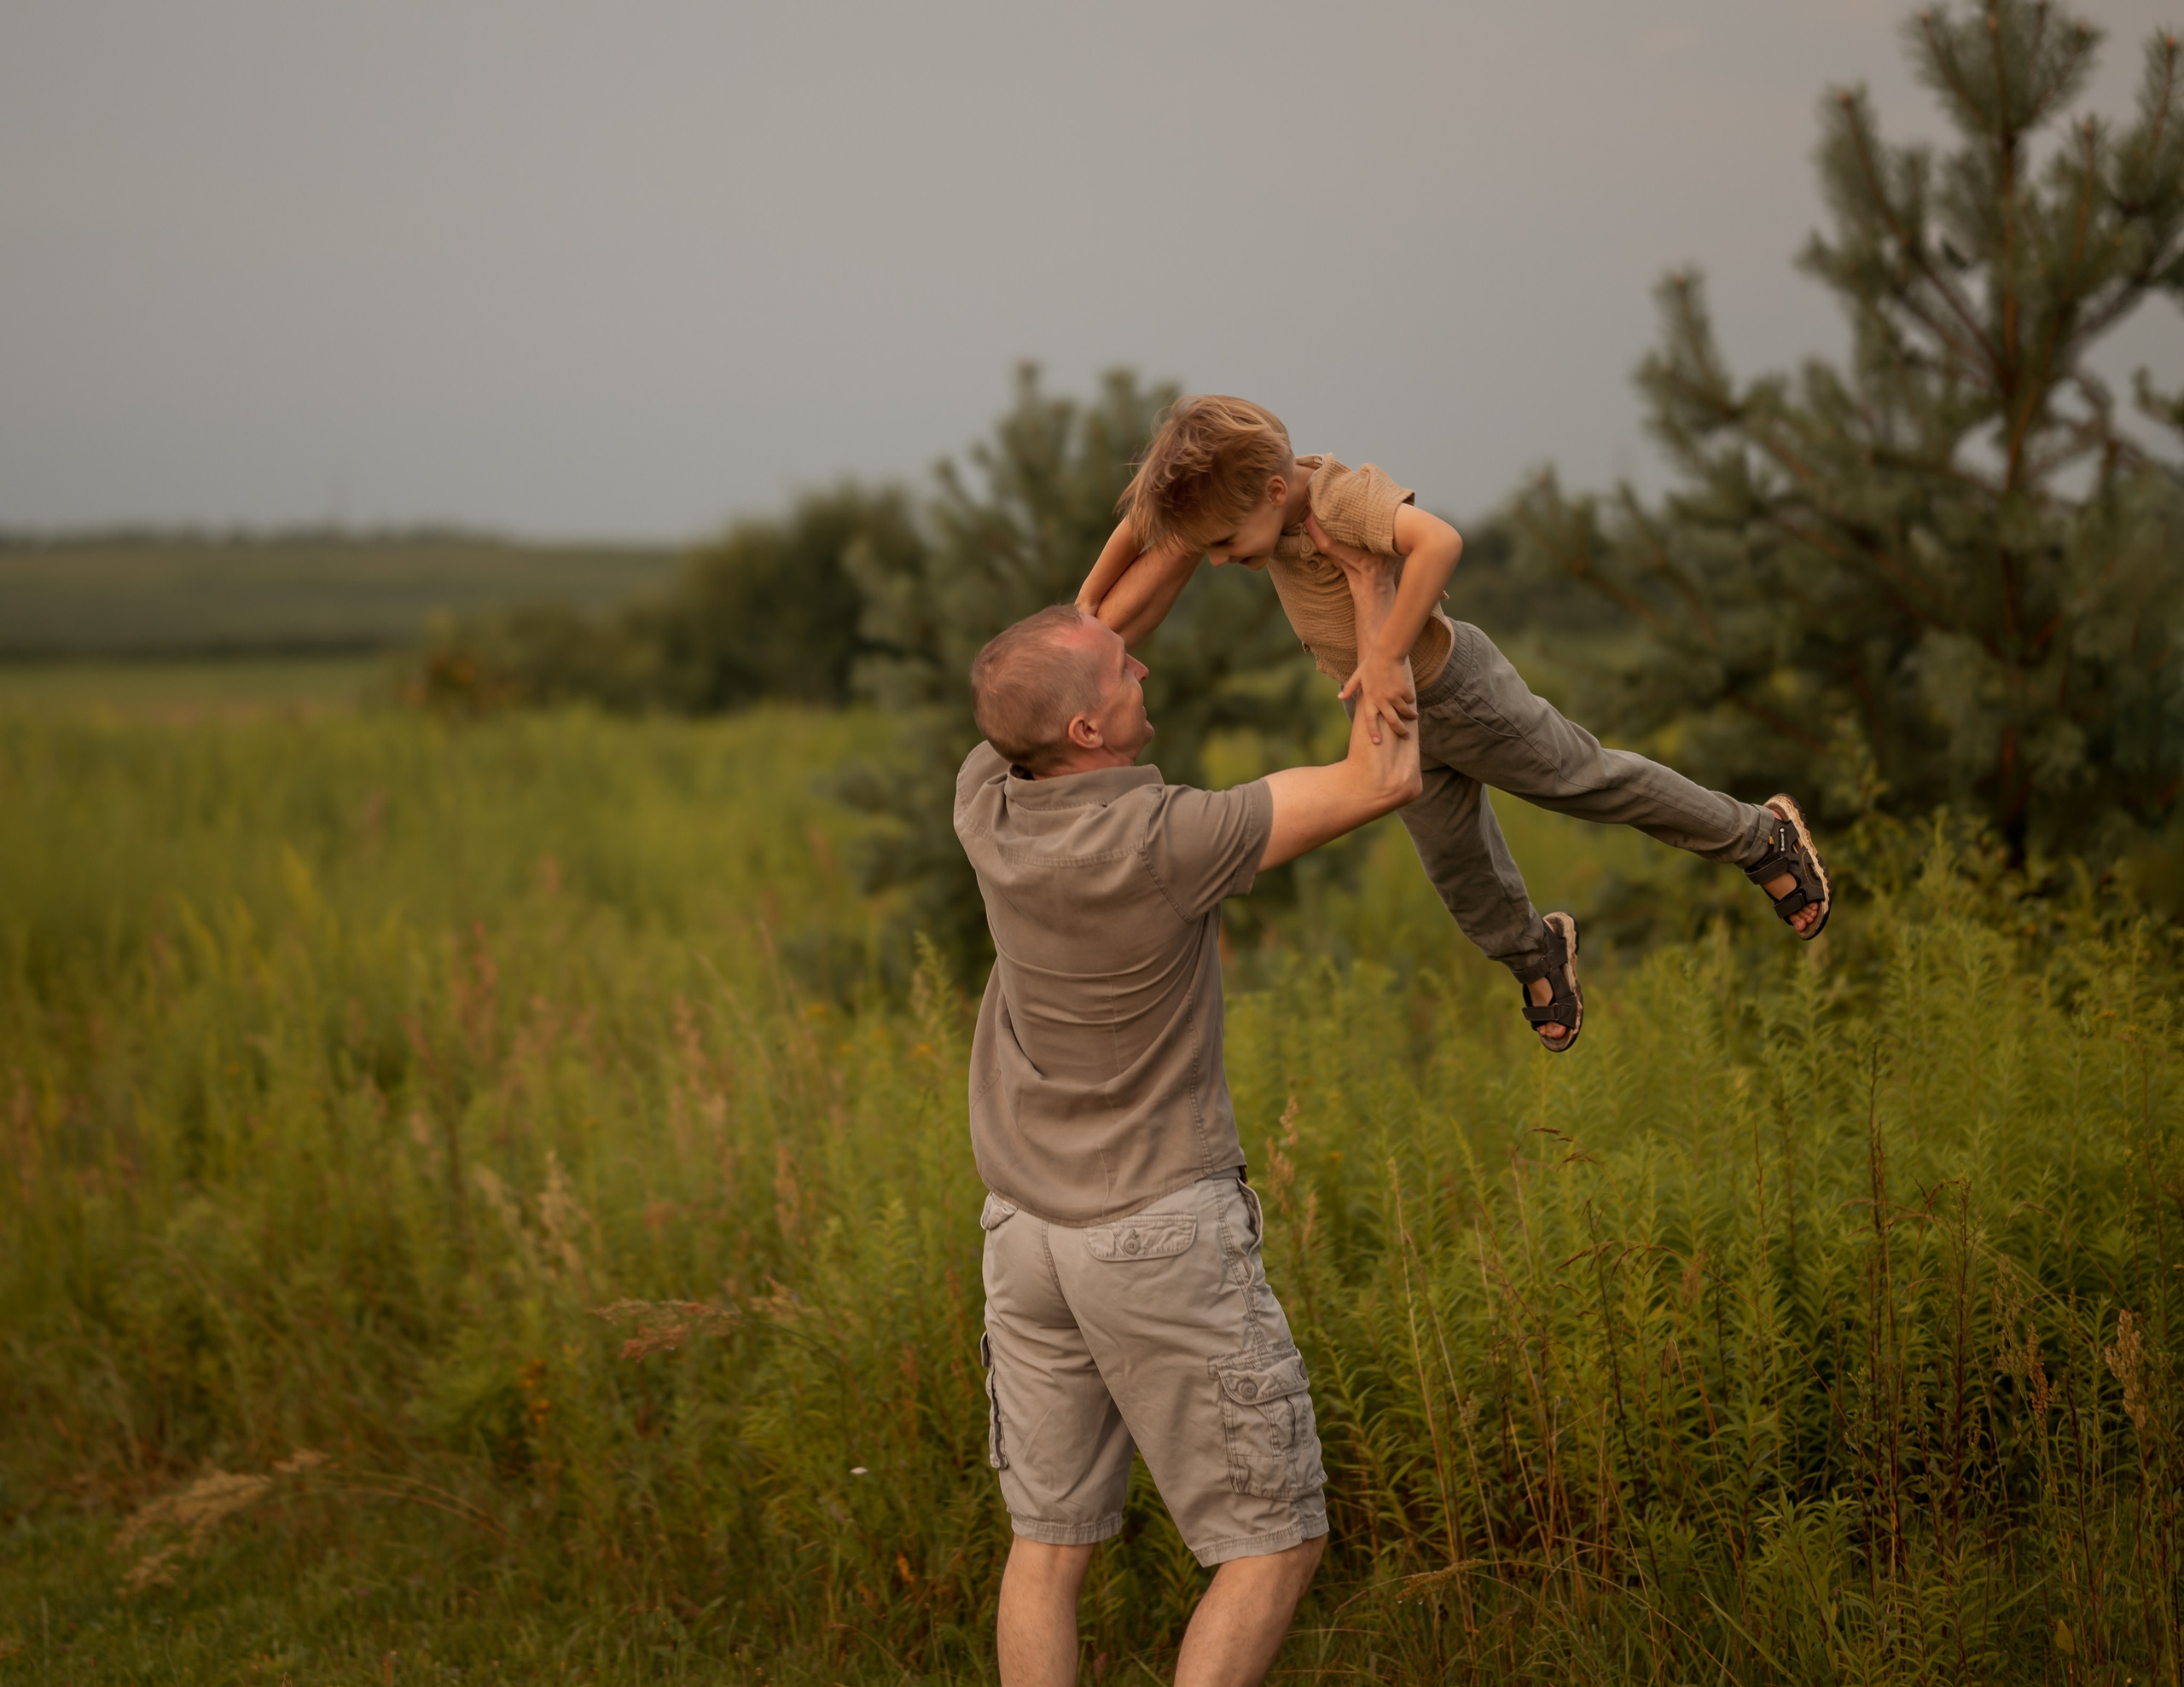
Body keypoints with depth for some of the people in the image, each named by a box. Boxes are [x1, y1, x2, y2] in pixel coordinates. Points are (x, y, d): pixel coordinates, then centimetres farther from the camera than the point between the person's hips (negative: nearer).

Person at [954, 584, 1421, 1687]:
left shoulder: (986, 805, -8)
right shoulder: (1169, 842, -25)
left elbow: (1027, 708, 15)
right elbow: (1384, 782, -17)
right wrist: (1379, 602, -6)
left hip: (1028, 1227, 6)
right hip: (1165, 1235, -6)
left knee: (1050, 1540, 14)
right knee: (1276, 1545, 3)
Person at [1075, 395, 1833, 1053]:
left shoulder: (1343, 496, -38)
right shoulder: (1249, 485, -16)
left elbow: (1440, 541, -56)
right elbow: (1149, 520, -1)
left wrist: (1387, 656, -53)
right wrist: (1093, 608, 0)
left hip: (1454, 691, -7)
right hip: (1387, 712, 7)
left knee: (1591, 782, 10)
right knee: (1457, 863, 22)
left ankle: (1762, 837, 31)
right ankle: (1532, 952, 51)